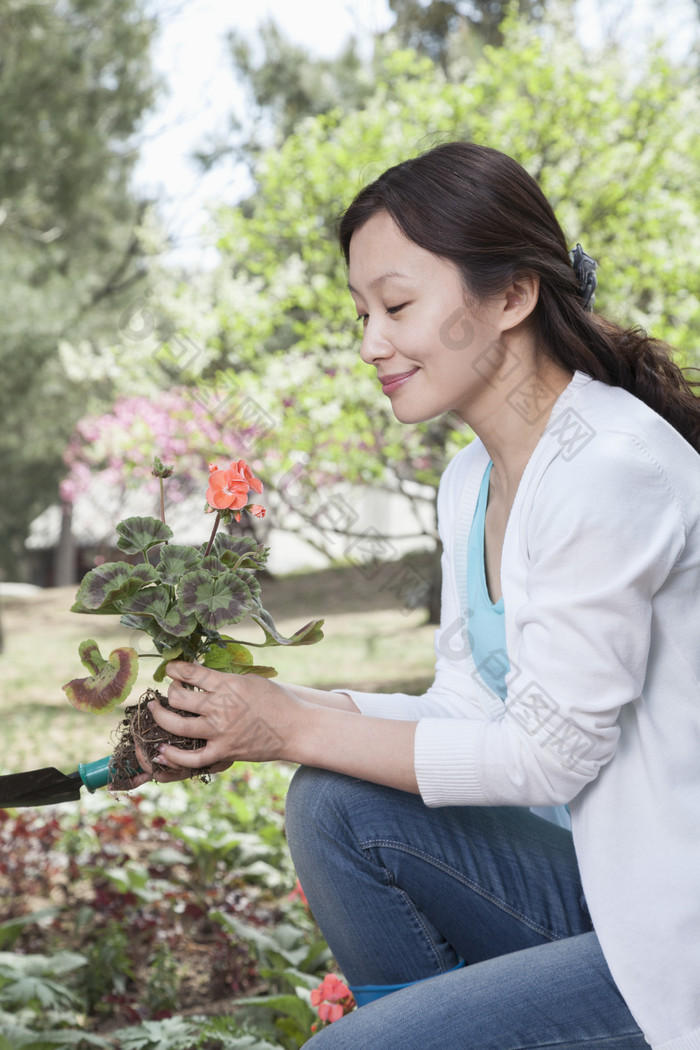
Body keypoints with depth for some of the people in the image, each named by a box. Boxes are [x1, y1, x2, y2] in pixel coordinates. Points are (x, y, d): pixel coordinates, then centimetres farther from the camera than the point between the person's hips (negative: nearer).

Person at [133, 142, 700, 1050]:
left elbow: (544, 753, -21)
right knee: (334, 805, -7)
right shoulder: (472, 479, 6)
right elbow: (468, 707, 5)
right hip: (597, 875, 8)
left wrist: (296, 728, -16)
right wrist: (251, 716, -6)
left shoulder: (612, 469, -23)